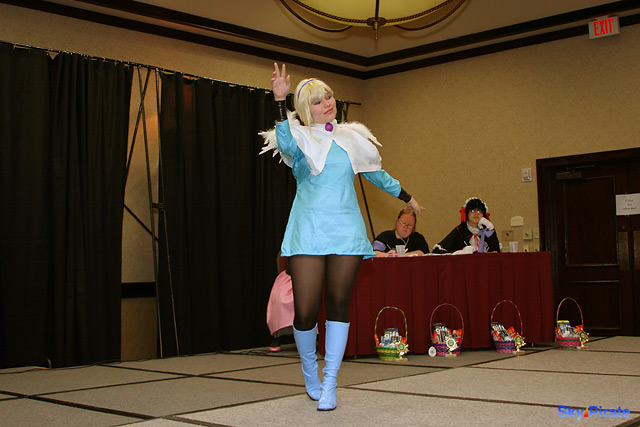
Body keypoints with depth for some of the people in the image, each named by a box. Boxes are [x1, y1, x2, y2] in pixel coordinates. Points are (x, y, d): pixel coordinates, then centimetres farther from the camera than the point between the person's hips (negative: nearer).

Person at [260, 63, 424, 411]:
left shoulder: (351, 138, 15)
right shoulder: (300, 138, 3)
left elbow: (376, 173, 28)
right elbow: (286, 144, -22)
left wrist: (407, 198, 37)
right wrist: (279, 101, -33)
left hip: (346, 228, 3)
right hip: (308, 231, -3)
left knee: (339, 304, 2)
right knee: (305, 312, -7)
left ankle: (329, 384, 11)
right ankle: (310, 374, 21)